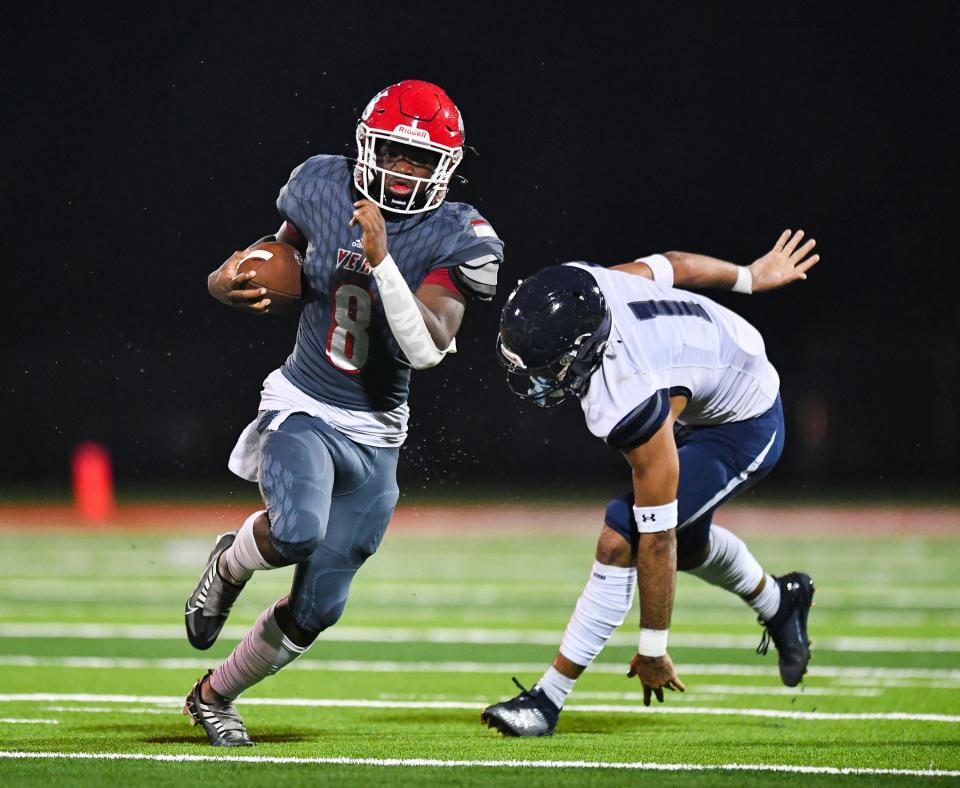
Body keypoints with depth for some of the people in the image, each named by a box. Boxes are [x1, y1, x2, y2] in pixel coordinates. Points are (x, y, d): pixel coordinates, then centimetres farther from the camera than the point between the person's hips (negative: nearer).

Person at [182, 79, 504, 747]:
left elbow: (427, 349, -24)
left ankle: (214, 696, 31)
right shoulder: (321, 187, -5)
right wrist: (232, 283, -9)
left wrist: (382, 258, -33)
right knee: (298, 532, -33)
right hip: (302, 409, -1)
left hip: (374, 436, 1)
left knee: (316, 609, 5)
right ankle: (231, 563, 3)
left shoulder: (462, 240, -13)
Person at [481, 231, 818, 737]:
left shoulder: (631, 406, -43)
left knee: (619, 539, -21)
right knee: (686, 543, 27)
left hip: (742, 430, -9)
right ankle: (779, 603, 57)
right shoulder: (571, 291, -25)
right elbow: (669, 266, -4)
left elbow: (657, 539, -32)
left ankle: (548, 699, -12)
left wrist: (652, 650, -22)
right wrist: (747, 277, 17)